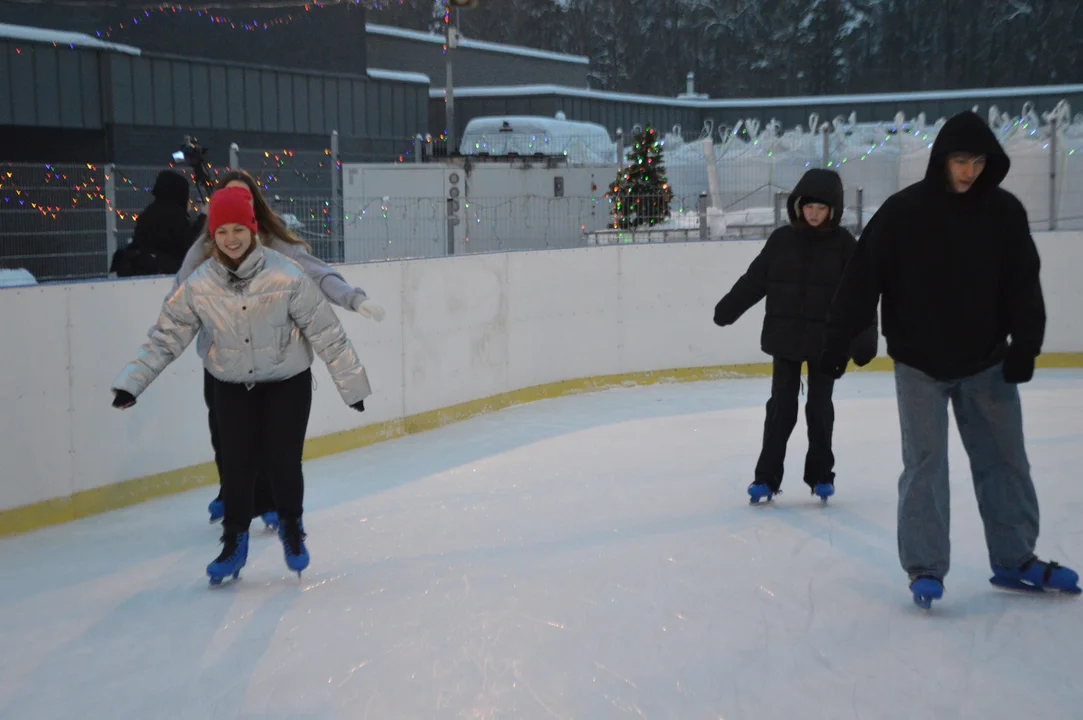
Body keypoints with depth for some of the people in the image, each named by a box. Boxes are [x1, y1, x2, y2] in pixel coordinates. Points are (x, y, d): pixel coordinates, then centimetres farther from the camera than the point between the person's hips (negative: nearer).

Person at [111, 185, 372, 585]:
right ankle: (234, 540, 21)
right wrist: (132, 382, -12)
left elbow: (325, 332, -13)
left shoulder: (286, 277, -18)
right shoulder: (199, 286, -11)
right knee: (235, 465, -2)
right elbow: (166, 337, -5)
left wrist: (351, 383, -11)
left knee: (283, 461, -5)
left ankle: (291, 528, 26)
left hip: (287, 383, -2)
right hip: (232, 387, 2)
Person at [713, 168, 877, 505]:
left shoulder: (843, 242, -5)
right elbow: (755, 279, 7)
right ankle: (766, 477, 10)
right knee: (781, 407, 4)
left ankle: (821, 475, 22)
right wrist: (727, 309, 12)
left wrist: (864, 337, -14)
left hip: (825, 339, -1)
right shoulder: (782, 239, -1)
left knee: (820, 407, 8)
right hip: (785, 337, 1)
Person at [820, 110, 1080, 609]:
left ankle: (1015, 560, 22)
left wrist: (1025, 344, -12)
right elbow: (863, 277, -11)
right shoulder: (902, 211, -10)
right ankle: (925, 568, 5)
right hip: (920, 363, -3)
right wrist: (838, 338, -14)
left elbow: (1024, 285, -2)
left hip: (987, 361, 3)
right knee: (925, 464, -3)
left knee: (1005, 460, 9)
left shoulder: (1005, 212, -3)